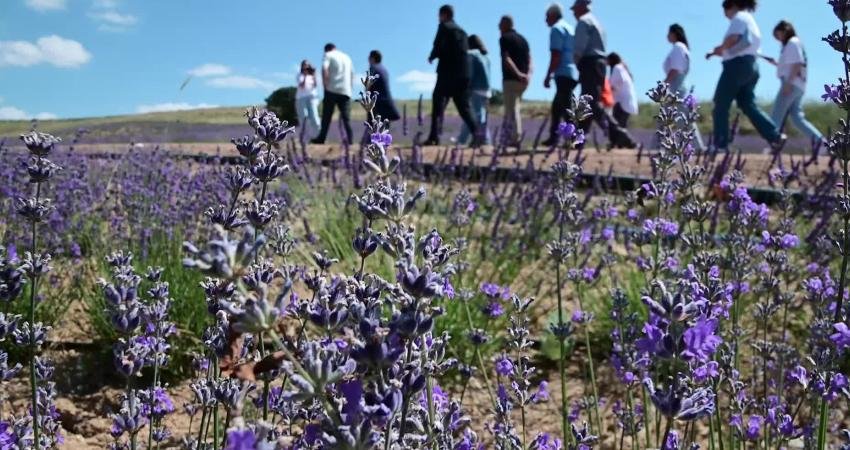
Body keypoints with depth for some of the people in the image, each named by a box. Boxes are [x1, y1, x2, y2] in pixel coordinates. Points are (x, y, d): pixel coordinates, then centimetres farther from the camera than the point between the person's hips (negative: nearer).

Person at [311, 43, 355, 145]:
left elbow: (324, 69, -12)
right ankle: (349, 139, -6)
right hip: (346, 91, 4)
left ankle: (321, 138, 3)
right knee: (346, 117, 2)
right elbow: (352, 74, 23)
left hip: (332, 89, -4)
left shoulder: (328, 55, 4)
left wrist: (325, 85, -9)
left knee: (326, 116, 2)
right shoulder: (347, 57, 21)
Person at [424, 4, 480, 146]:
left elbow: (438, 47, -11)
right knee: (463, 107, 7)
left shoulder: (444, 27, 0)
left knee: (438, 103, -2)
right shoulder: (462, 31, 20)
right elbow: (466, 50, 19)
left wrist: (431, 57, 8)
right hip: (464, 73, 6)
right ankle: (475, 132, -10)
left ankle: (434, 137, -8)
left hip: (447, 72, -6)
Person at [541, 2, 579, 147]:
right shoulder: (570, 28, 21)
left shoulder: (556, 29, -6)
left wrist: (548, 76, -14)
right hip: (574, 74, 9)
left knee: (566, 108, -11)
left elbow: (556, 55, -16)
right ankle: (553, 138, 20)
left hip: (564, 74, -9)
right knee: (556, 106, 16)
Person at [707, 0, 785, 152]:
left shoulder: (739, 17, -4)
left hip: (738, 65, -9)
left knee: (721, 105, -4)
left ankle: (720, 144, -4)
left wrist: (720, 48, -1)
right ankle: (775, 136, -4)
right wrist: (721, 52, 13)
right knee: (748, 105, 6)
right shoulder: (750, 19, 25)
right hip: (751, 66, 9)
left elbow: (733, 38, -18)